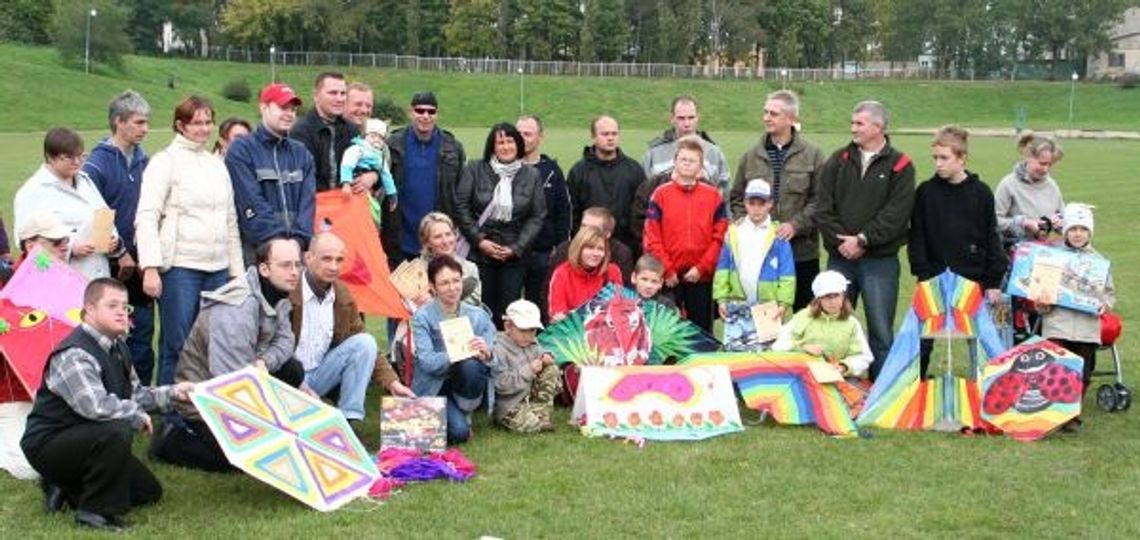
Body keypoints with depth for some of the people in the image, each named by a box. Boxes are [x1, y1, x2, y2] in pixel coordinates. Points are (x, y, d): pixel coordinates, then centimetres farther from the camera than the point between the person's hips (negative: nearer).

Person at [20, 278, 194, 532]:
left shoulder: (117, 348, 6)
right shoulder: (74, 355, -26)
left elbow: (134, 392, 16)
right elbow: (96, 406, -39)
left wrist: (172, 393, 3)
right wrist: (137, 416, -23)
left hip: (86, 441, 10)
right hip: (48, 443, -10)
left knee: (149, 492, 10)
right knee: (117, 431, -37)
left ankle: (66, 490, 15)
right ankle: (97, 511, -20)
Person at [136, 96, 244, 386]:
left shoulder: (217, 164, 18)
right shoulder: (166, 161, -1)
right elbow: (146, 217, -10)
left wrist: (237, 269, 17)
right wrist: (150, 267, -20)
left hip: (218, 268, 6)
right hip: (180, 267, -6)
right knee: (176, 346, -4)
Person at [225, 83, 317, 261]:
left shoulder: (301, 153, 17)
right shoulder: (241, 150, 1)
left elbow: (308, 200, 7)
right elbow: (251, 203, -9)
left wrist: (299, 239, -9)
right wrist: (276, 239, -16)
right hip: (256, 250, -4)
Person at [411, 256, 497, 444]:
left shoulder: (478, 316, -1)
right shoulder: (422, 317, -8)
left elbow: (494, 363, -7)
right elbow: (426, 362, -20)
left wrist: (487, 355, -31)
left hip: (464, 387, 2)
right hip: (434, 388, -2)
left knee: (470, 364, -32)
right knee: (458, 432, -28)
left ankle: (464, 413, -4)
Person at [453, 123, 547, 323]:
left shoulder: (531, 175, 5)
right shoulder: (475, 170, 1)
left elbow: (538, 216, 4)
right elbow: (461, 207, 0)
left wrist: (517, 248, -6)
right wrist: (479, 240, -8)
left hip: (515, 256, 1)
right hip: (479, 252, -1)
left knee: (508, 311, 0)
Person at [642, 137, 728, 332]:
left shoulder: (713, 196, 4)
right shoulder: (661, 194, 1)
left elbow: (720, 237, 0)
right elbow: (651, 237, -3)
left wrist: (701, 267, -8)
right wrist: (667, 270, -8)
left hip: (701, 277, 1)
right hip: (669, 278, -1)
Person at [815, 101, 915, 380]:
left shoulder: (899, 165, -3)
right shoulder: (839, 161, 8)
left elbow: (896, 214, -12)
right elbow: (822, 208, 0)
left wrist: (862, 240, -16)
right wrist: (841, 240, -11)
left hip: (880, 261, -3)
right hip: (839, 258, 4)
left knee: (881, 330, 1)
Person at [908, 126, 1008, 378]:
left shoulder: (981, 193, -1)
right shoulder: (925, 192, -1)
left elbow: (992, 239, 1)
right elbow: (916, 237, -1)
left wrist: (994, 282, -2)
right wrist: (923, 274, -9)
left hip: (973, 281, 0)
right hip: (933, 281, 0)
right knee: (923, 341, 3)